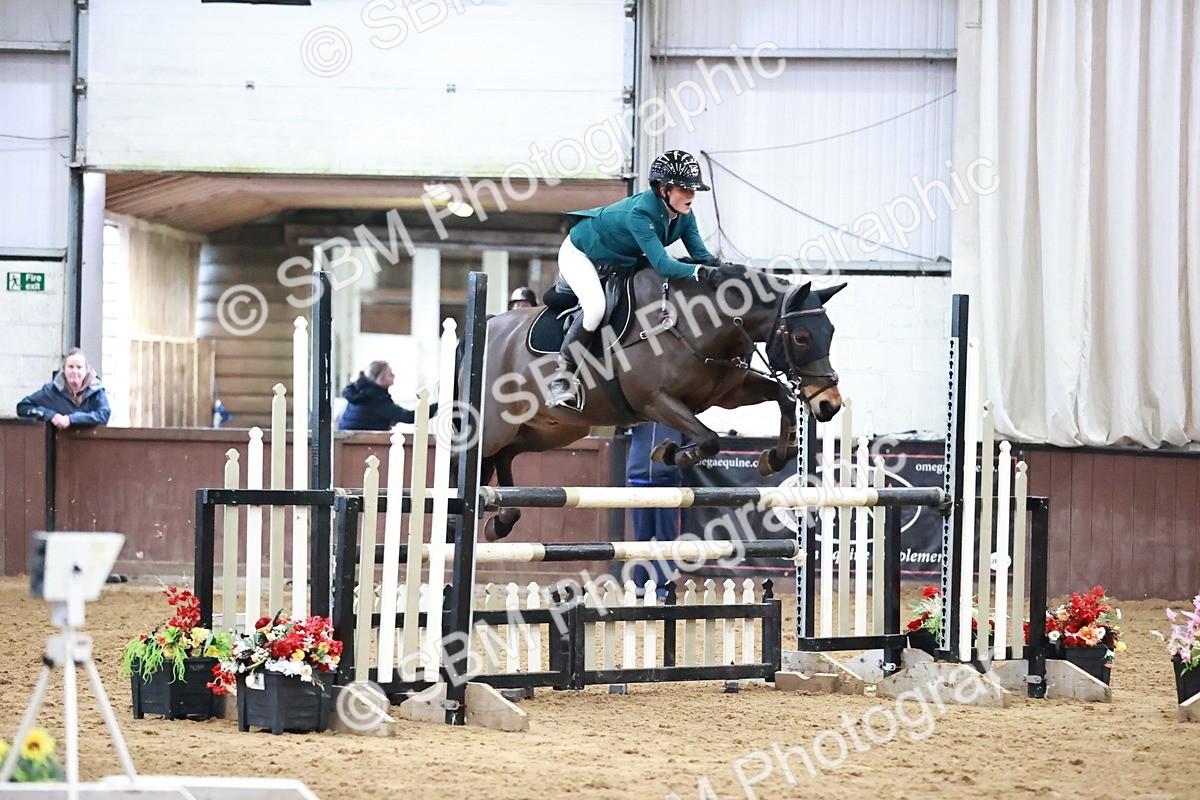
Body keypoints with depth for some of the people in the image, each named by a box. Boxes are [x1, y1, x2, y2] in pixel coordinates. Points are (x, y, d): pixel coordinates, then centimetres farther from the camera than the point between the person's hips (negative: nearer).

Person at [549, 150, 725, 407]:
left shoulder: (683, 216, -17)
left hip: (618, 264, 9)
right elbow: (662, 264, -48)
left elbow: (701, 254, -18)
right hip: (579, 253, -9)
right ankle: (562, 375, -19)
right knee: (596, 306, -31)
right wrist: (700, 271, -62)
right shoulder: (640, 212, -41)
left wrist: (719, 266, -41)